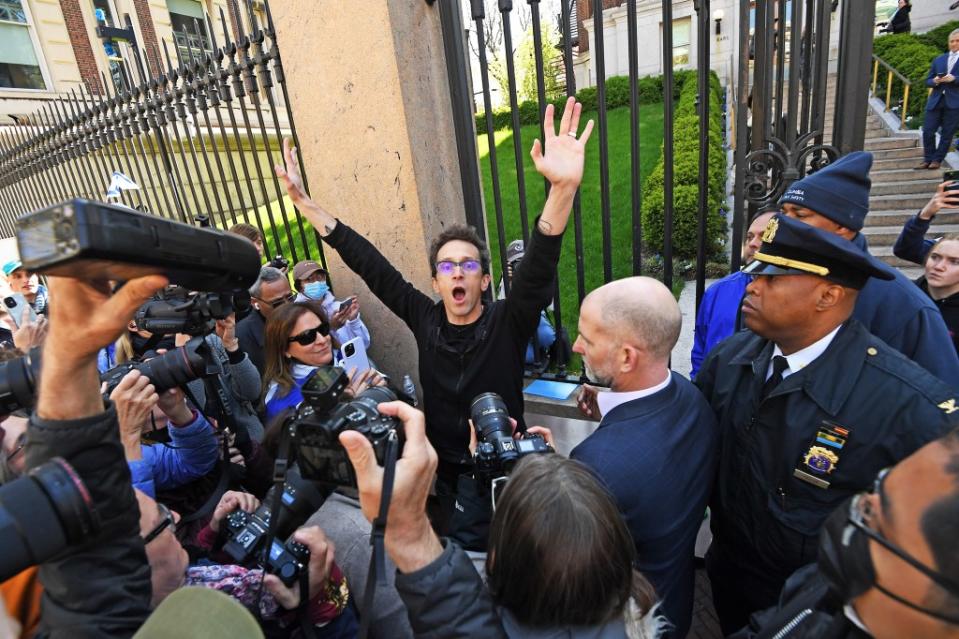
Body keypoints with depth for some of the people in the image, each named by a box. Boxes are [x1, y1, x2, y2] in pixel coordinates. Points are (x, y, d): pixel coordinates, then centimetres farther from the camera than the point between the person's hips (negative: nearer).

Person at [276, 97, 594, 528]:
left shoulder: (508, 323, -15)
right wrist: (302, 200, -7)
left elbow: (540, 266, -31)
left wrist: (563, 187, -47)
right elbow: (368, 265, -7)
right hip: (443, 475, 3)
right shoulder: (424, 319, -7)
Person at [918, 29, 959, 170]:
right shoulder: (938, 60, 16)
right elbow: (928, 81, 15)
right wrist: (935, 81, -6)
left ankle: (937, 160, 6)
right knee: (928, 131, -1)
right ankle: (928, 159, 11)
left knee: (947, 134, 0)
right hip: (935, 101, 3)